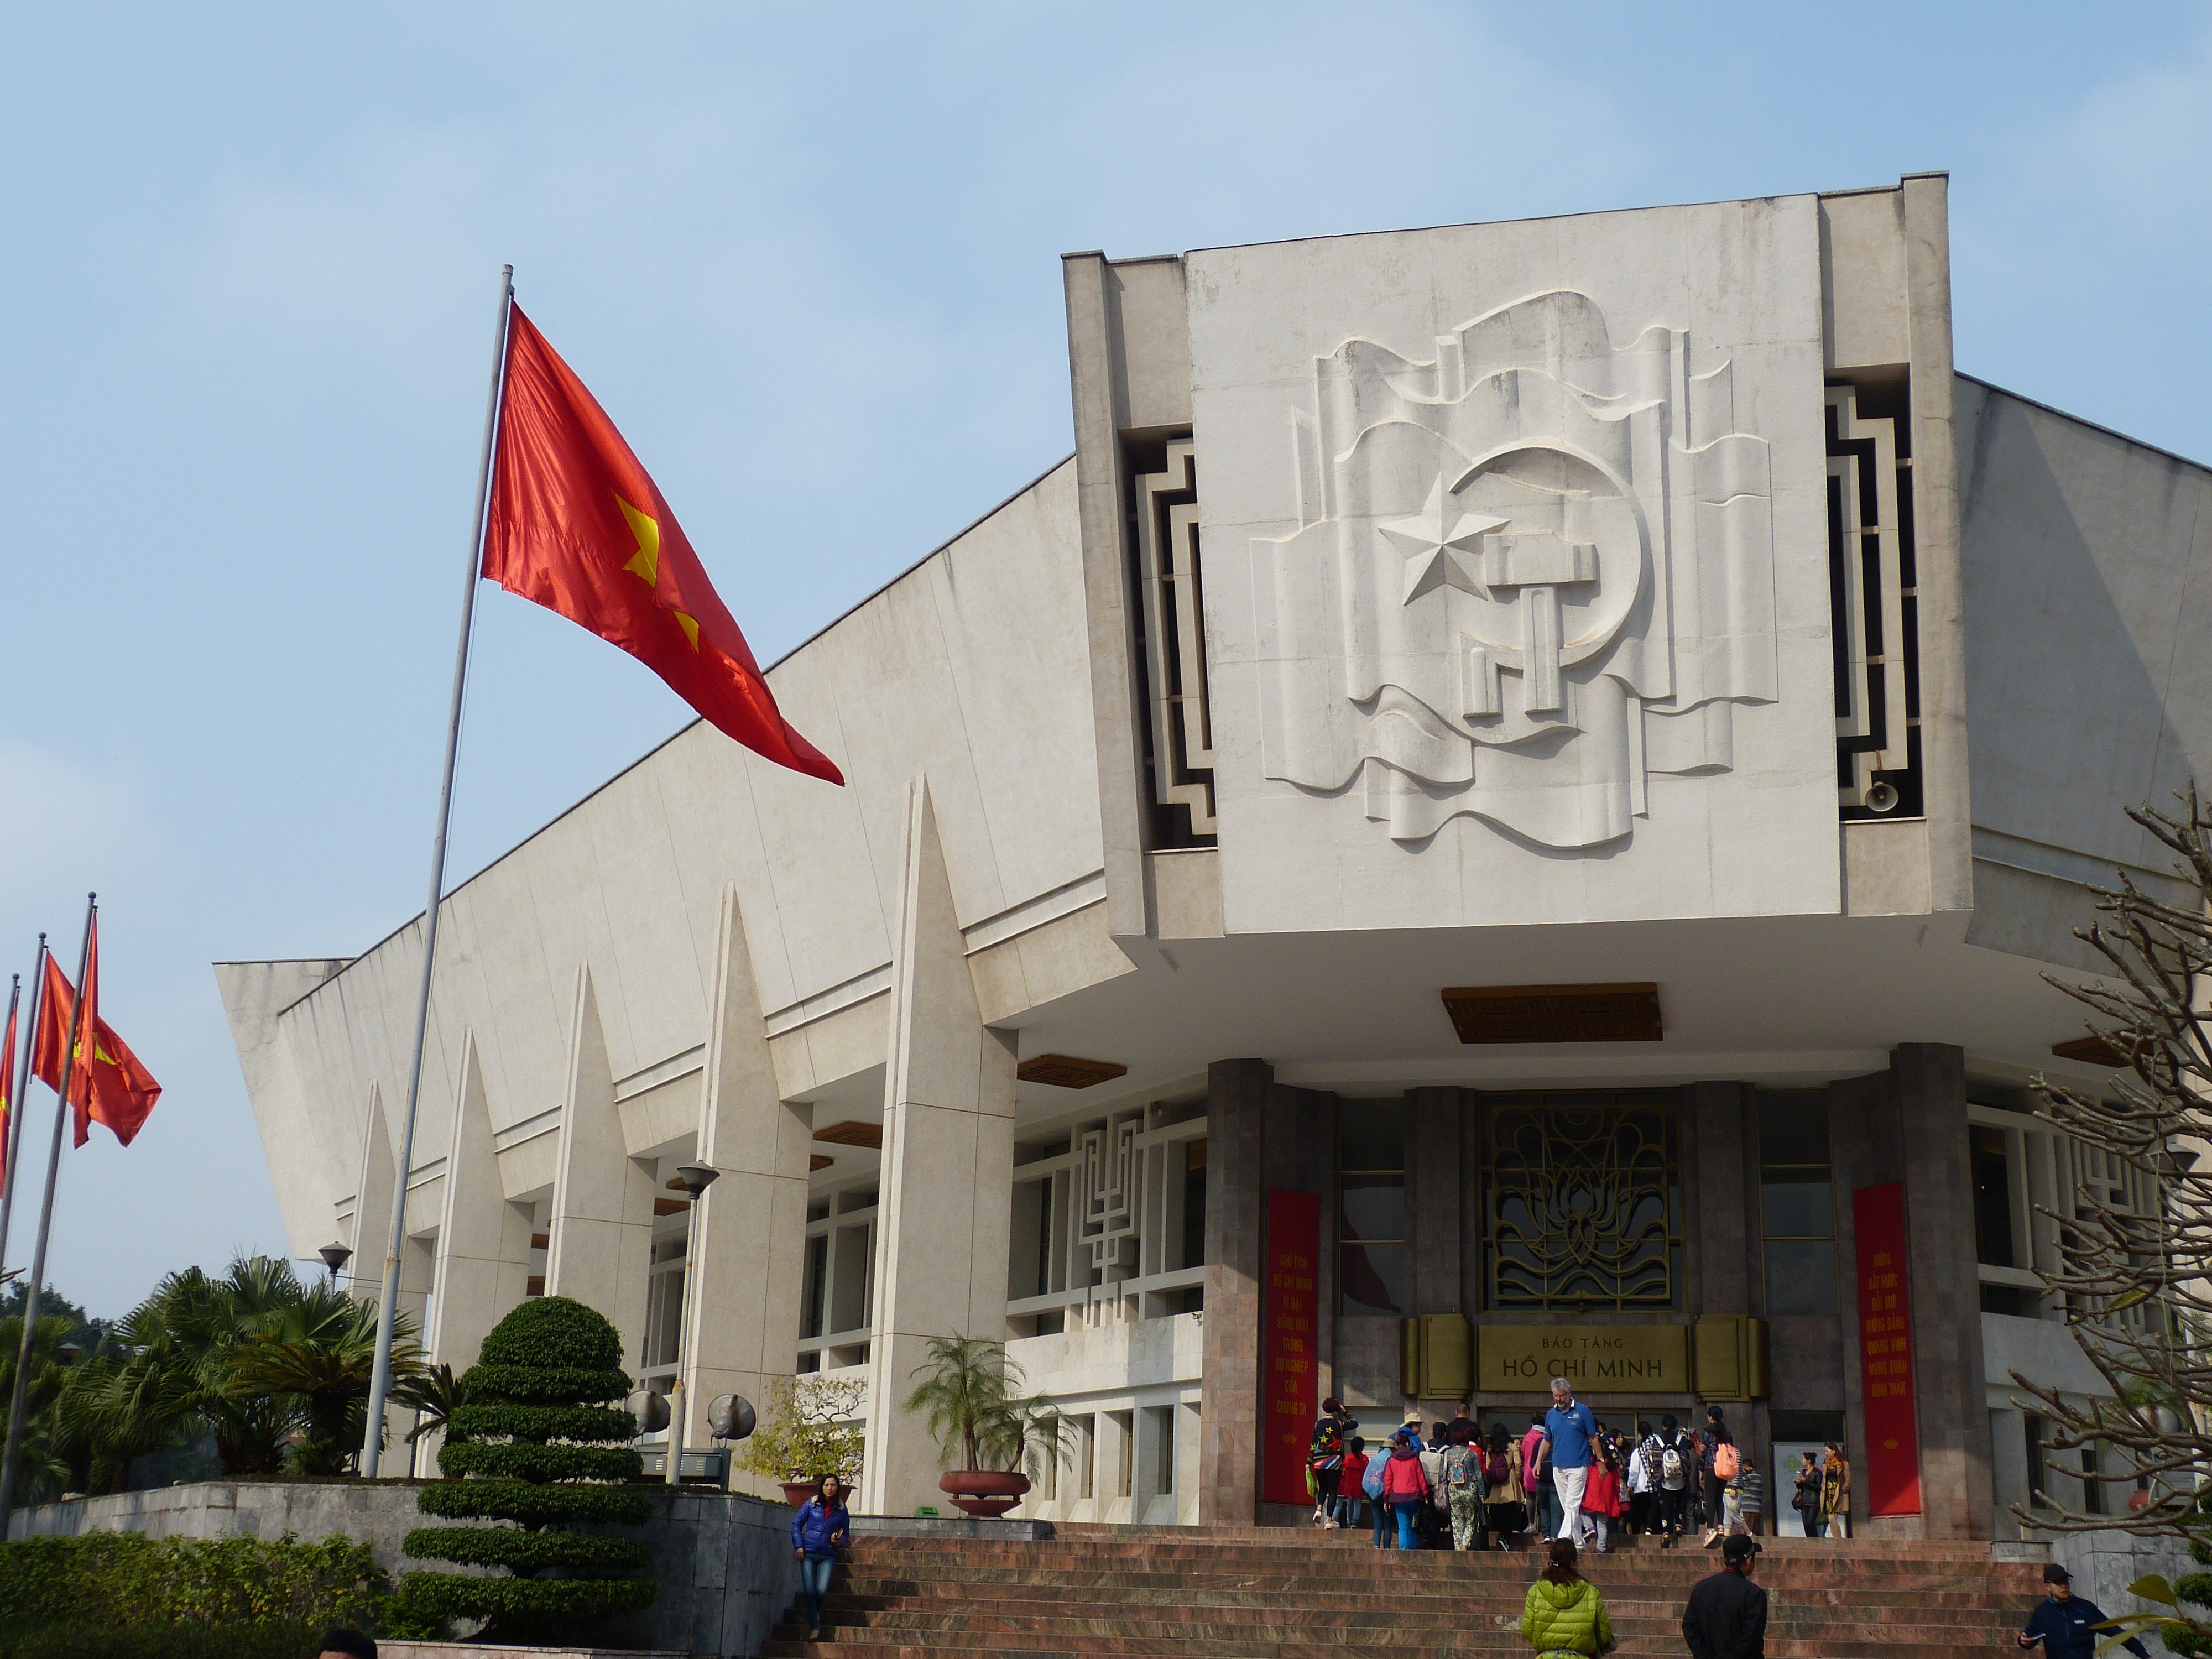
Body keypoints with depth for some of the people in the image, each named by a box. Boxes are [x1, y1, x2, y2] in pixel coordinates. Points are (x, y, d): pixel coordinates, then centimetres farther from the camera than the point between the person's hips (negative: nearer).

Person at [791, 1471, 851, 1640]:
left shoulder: (841, 1510, 7)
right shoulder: (811, 1504, 3)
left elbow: (845, 1533, 18)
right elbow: (797, 1524, 7)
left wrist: (839, 1542, -5)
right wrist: (798, 1546, -3)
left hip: (828, 1556, 0)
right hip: (808, 1553, 0)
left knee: (822, 1590, -14)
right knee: (810, 1591, -6)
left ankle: (817, 1613, 18)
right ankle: (815, 1627, 3)